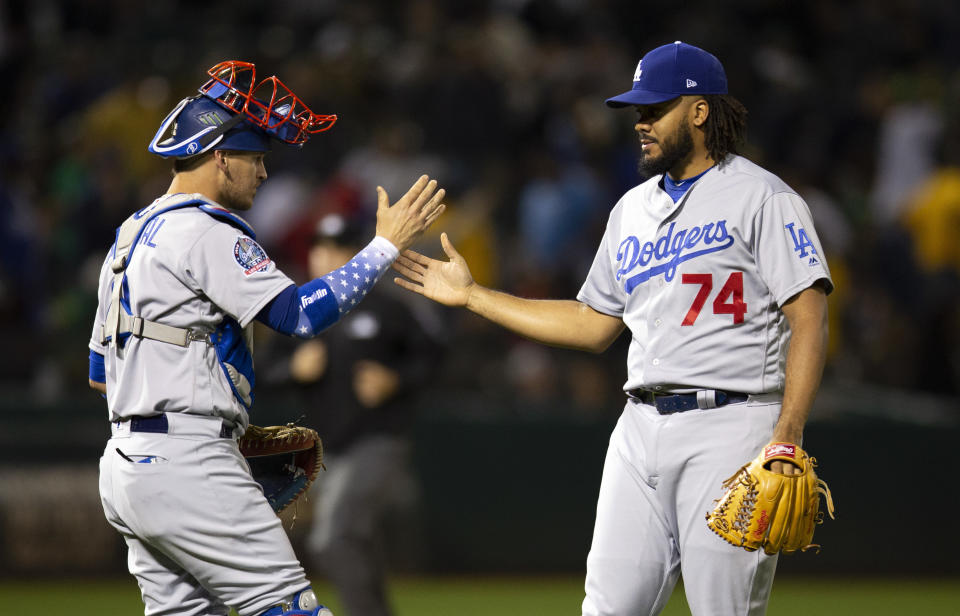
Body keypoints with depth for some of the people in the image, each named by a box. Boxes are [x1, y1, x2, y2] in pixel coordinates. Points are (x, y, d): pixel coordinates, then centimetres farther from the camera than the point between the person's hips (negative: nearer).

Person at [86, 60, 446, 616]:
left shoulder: (132, 235, 21)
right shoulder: (204, 232, -10)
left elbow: (101, 372, 24)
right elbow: (300, 314, -19)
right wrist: (388, 246, -14)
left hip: (126, 466, 10)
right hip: (186, 467, -10)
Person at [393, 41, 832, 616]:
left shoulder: (763, 198, -4)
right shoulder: (633, 209, 20)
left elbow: (809, 319, -11)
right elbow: (593, 325, 26)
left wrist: (787, 437, -22)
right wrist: (471, 295, 24)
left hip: (730, 427, -7)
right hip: (642, 428, 7)